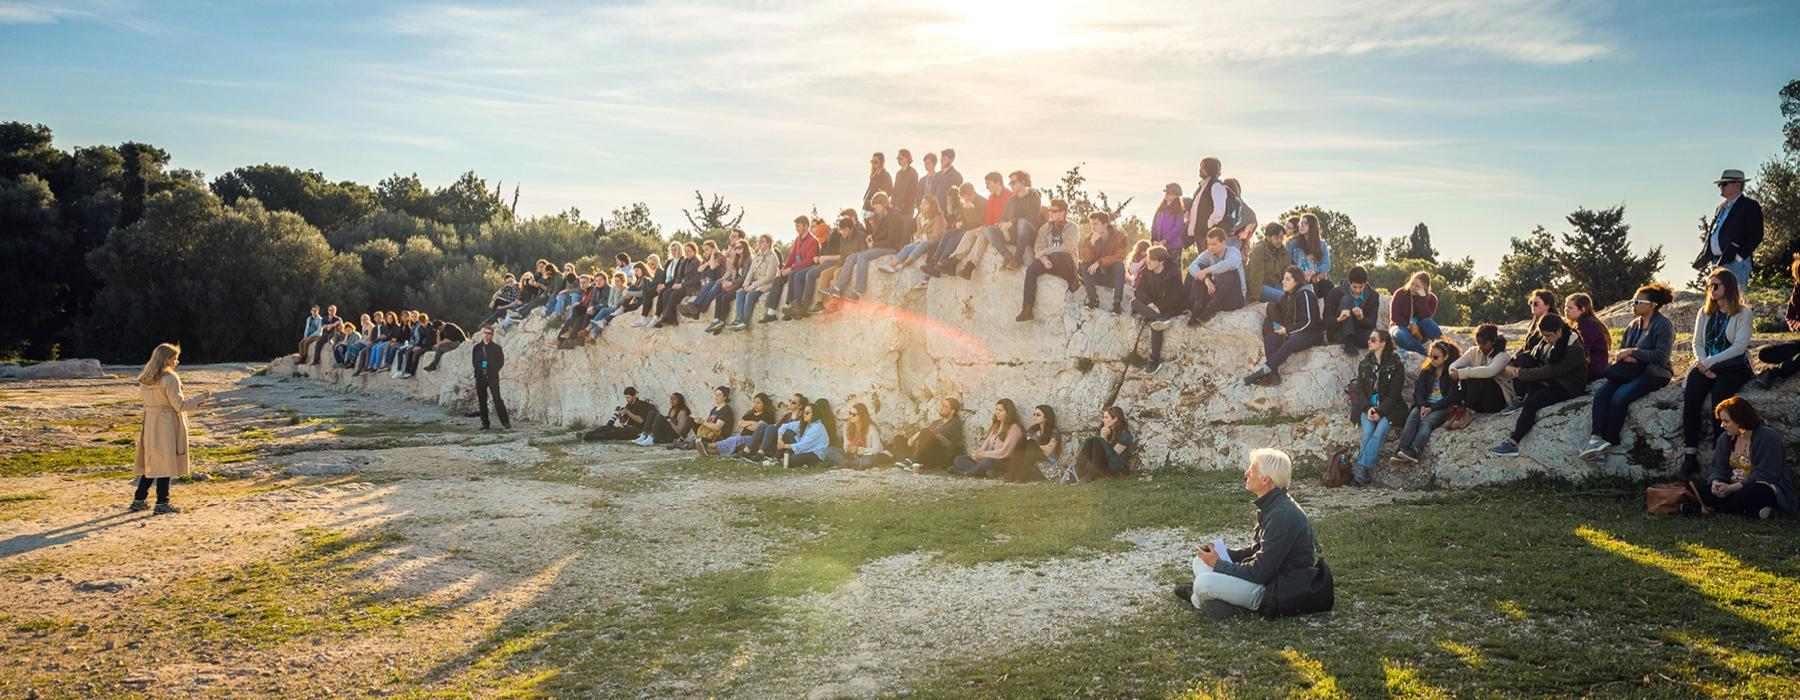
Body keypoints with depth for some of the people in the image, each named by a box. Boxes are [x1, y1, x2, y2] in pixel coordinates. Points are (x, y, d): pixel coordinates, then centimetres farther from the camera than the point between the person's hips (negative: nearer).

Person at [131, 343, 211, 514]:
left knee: (151, 462, 16)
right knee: (165, 463, -1)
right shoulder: (169, 379, -16)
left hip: (149, 424, 8)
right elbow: (179, 405, -15)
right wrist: (201, 398, -7)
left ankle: (139, 500, 19)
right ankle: (162, 503, 1)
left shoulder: (145, 379, 8)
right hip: (167, 425, -8)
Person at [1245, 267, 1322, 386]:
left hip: (1311, 333, -8)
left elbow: (1309, 322, -19)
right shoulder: (1287, 295, 12)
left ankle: (1265, 369, -39)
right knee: (1270, 339, -17)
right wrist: (1279, 327, -1)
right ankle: (1274, 374, -32)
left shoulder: (1305, 294, -14)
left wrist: (1287, 330, -17)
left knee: (1290, 343, -36)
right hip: (1290, 332, 8)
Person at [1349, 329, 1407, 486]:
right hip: (1367, 406, 3)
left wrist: (1380, 412, -16)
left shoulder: (1396, 365, 1)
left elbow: (1394, 393, -4)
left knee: (1379, 431, -29)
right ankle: (1366, 472, -33)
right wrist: (1367, 408, -10)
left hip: (1388, 408, -3)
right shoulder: (1364, 364, 13)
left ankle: (1361, 467, -37)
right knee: (1368, 432, -25)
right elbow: (1360, 389, 8)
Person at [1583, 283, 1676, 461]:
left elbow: (1661, 356, -15)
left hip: (1654, 373, -7)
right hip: (1632, 371, 7)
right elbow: (1620, 349, 17)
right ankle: (1596, 438, -31)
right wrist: (1624, 357, -7)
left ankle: (1611, 443, -20)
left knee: (1618, 398, -29)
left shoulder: (1663, 325, -6)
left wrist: (1632, 352, -14)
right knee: (1601, 393, -20)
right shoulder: (1634, 325, 18)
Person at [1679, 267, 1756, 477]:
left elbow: (1739, 346, -9)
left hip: (1734, 367, -4)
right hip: (1707, 366, 4)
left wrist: (1710, 362, -15)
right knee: (1691, 396, -26)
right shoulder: (1704, 313, 18)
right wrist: (1702, 363, -7)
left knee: (1718, 396, -33)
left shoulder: (1744, 313, 2)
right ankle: (1690, 453, -29)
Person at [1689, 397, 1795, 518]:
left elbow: (1764, 475, -21)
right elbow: (1719, 469, 7)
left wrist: (1732, 488, -28)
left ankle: (1710, 508, -32)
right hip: (1734, 488, 7)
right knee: (1699, 489, -17)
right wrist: (1716, 482, -18)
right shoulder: (1725, 438, 9)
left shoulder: (1768, 437, -13)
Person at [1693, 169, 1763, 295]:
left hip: (1735, 262, -8)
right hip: (1716, 262, 8)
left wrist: (1740, 256, -16)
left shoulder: (1750, 206, -3)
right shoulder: (1720, 208, 21)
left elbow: (1756, 236, -11)